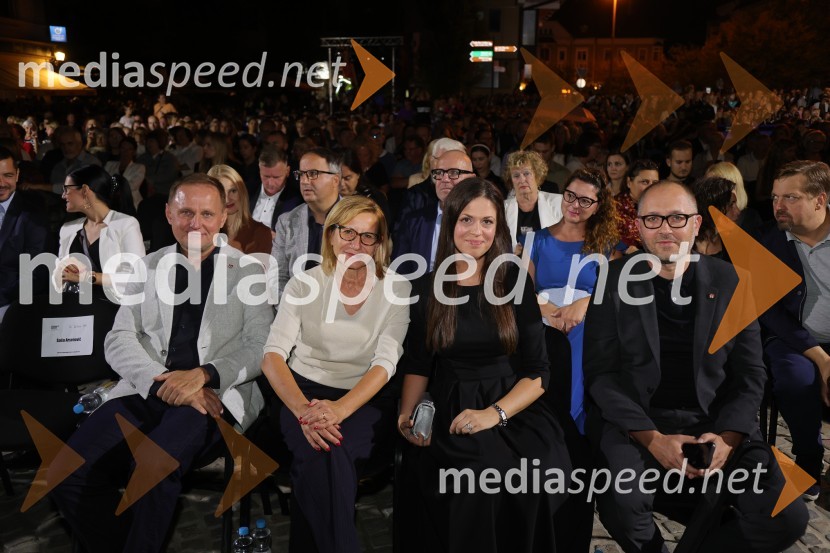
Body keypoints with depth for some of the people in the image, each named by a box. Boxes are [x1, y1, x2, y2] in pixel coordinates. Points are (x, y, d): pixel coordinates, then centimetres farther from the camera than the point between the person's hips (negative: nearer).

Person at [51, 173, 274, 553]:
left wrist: (203, 374, -16)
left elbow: (261, 347, 1)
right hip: (147, 390, 3)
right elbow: (118, 341, 8)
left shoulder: (247, 271, 8)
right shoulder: (148, 267, 15)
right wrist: (163, 381, -11)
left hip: (217, 395, -3)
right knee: (68, 474, -19)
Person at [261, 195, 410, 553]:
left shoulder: (396, 289, 2)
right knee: (320, 454, -32)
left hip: (366, 399, 0)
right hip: (304, 393, 1)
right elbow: (273, 356, -7)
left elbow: (385, 362, -8)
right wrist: (303, 410, -26)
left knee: (329, 451, -32)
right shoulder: (304, 284, 3)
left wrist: (340, 409, -26)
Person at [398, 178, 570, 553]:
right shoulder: (427, 287, 6)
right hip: (449, 409, 0)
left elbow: (538, 372, -1)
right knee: (480, 472, -30)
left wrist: (495, 413, -16)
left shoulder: (516, 282, 3)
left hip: (512, 408, 0)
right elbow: (417, 363, 14)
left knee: (536, 470, -30)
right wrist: (407, 415, -3)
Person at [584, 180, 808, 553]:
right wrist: (652, 438, -15)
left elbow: (750, 373, 7)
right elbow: (600, 371, -3)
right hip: (634, 422, -2)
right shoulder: (615, 280, 0)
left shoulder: (727, 282, 6)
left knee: (786, 518, -18)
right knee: (621, 507, -30)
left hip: (716, 426, 2)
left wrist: (728, 437, -10)